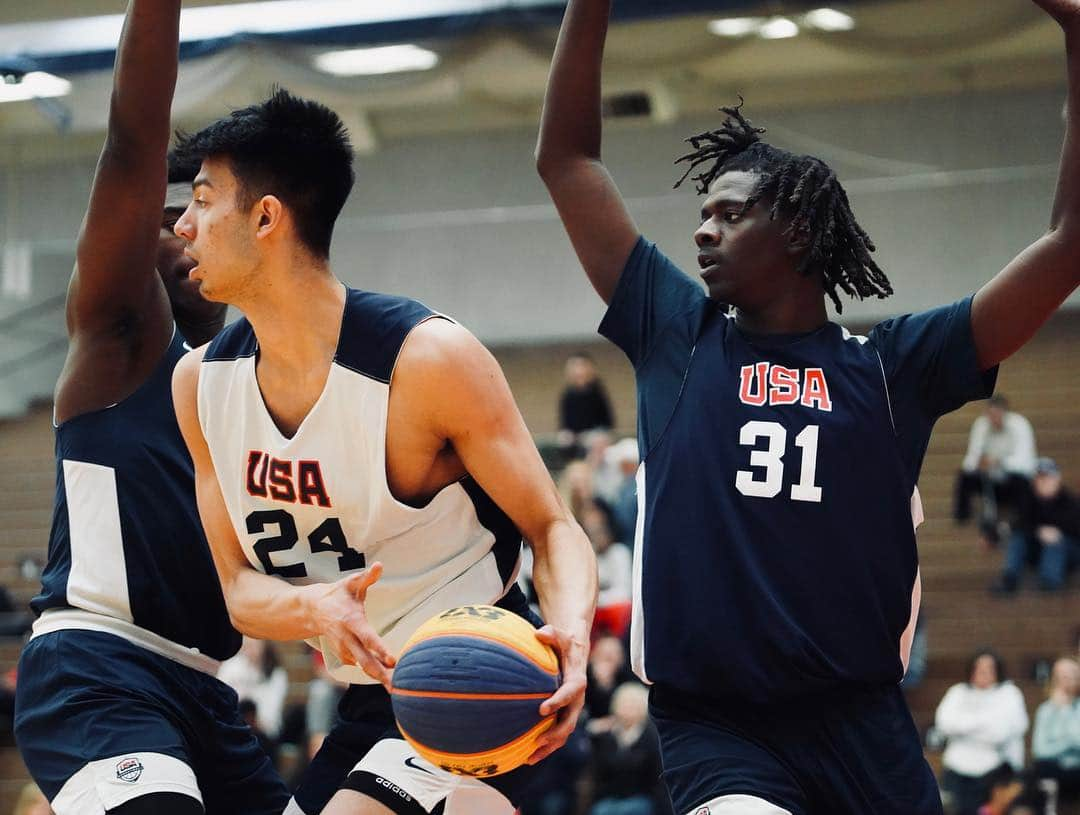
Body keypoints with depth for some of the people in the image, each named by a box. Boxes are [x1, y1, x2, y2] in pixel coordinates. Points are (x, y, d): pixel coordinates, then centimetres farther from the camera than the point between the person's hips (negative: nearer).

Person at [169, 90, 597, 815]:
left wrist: (571, 632, -36)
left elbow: (551, 528, -14)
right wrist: (314, 611, -25)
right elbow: (241, 589, -1)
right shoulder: (200, 383, 0)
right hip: (370, 705, 7)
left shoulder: (430, 358, -19)